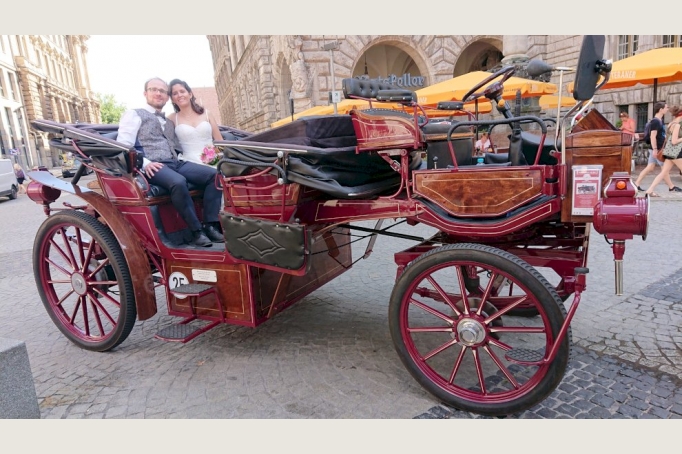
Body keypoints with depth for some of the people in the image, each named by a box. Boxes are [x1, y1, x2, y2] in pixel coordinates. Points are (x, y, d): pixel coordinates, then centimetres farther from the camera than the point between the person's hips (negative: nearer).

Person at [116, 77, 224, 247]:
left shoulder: (169, 122, 30)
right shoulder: (134, 114, 10)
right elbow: (123, 145, -3)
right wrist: (145, 163, -17)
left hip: (175, 163, 7)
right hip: (153, 166, -6)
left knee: (214, 174, -16)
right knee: (178, 182, -38)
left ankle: (210, 225, -23)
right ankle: (197, 231, -30)